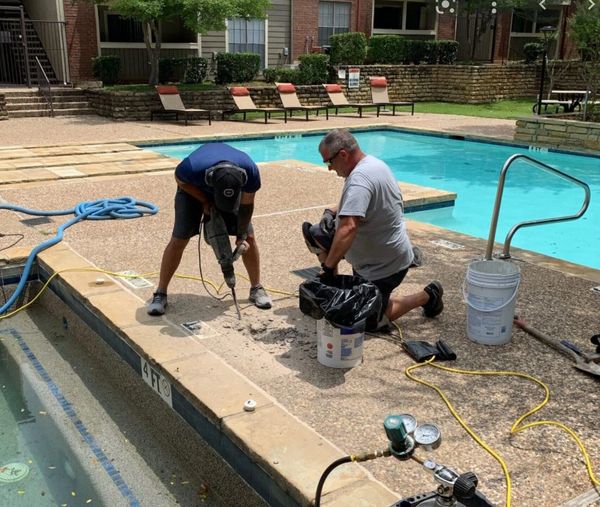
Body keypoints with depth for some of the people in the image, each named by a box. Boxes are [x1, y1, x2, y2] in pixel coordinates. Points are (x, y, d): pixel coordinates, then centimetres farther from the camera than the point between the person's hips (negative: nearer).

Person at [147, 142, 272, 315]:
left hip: (233, 189, 2)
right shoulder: (193, 168, -44)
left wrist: (242, 235, -14)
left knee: (249, 238, -4)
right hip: (193, 187, -2)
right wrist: (205, 201, -20)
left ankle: (256, 289, 13)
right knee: (178, 240, -10)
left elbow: (246, 205, -18)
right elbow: (180, 179, -17)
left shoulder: (250, 173, -38)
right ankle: (160, 294, 2)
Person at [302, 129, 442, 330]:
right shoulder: (372, 162, 0)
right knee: (313, 232, 6)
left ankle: (427, 296, 16)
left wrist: (328, 267, -41)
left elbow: (349, 227, -43)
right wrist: (331, 212, 0)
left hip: (384, 265, -10)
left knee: (370, 322, 6)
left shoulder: (359, 178, -31)